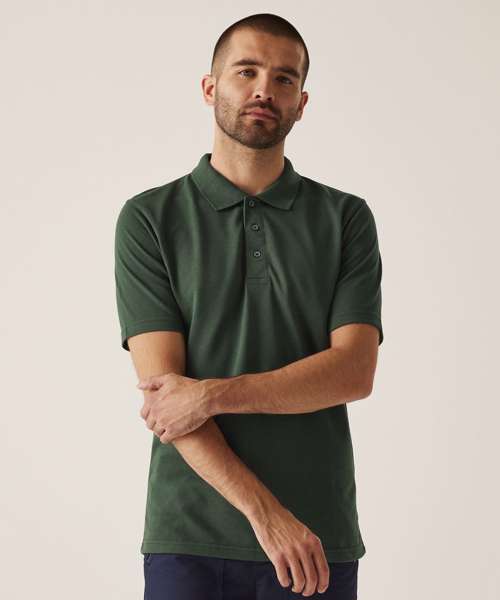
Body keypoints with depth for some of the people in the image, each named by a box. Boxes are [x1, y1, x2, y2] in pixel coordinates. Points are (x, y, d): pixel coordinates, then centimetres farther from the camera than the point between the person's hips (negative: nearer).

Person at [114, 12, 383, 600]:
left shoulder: (346, 218, 5)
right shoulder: (148, 219, 0)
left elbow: (354, 371, -6)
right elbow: (162, 384, -9)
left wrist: (214, 394, -16)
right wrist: (264, 511, -17)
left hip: (319, 541, 1)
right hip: (189, 540, -1)